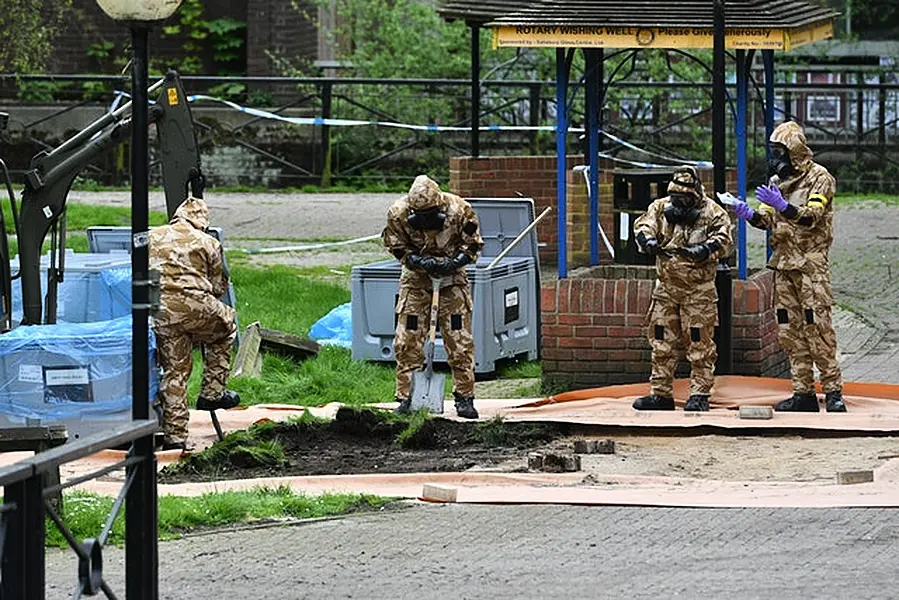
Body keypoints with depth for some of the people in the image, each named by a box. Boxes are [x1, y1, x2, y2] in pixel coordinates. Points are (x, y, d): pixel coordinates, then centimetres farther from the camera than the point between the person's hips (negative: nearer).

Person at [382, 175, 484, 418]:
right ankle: (405, 397, 3)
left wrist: (453, 263, -25)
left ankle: (464, 398, 5)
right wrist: (420, 261, -24)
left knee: (459, 341, -3)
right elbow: (397, 247, -6)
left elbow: (473, 245, -8)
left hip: (452, 278, -1)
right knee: (407, 341, -4)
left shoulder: (459, 211, -22)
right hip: (416, 277, 1)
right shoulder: (398, 214, -20)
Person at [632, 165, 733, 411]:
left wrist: (705, 250, -36)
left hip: (698, 289, -5)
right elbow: (643, 225, -1)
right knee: (661, 342, 8)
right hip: (666, 287, 5)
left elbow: (723, 239, -17)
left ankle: (700, 394, 3)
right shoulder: (661, 208, 6)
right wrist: (647, 240, -23)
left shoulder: (712, 213, -7)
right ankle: (661, 393, 15)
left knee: (699, 343, -3)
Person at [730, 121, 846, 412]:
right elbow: (767, 219, 12)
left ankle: (833, 391, -7)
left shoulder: (819, 178, -5)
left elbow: (812, 216, -16)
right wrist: (749, 214, -9)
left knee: (817, 327, -10)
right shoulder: (776, 181, 16)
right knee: (790, 329, 5)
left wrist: (783, 206, -30)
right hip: (783, 263, 7)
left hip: (811, 263, -7)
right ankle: (803, 393, 8)